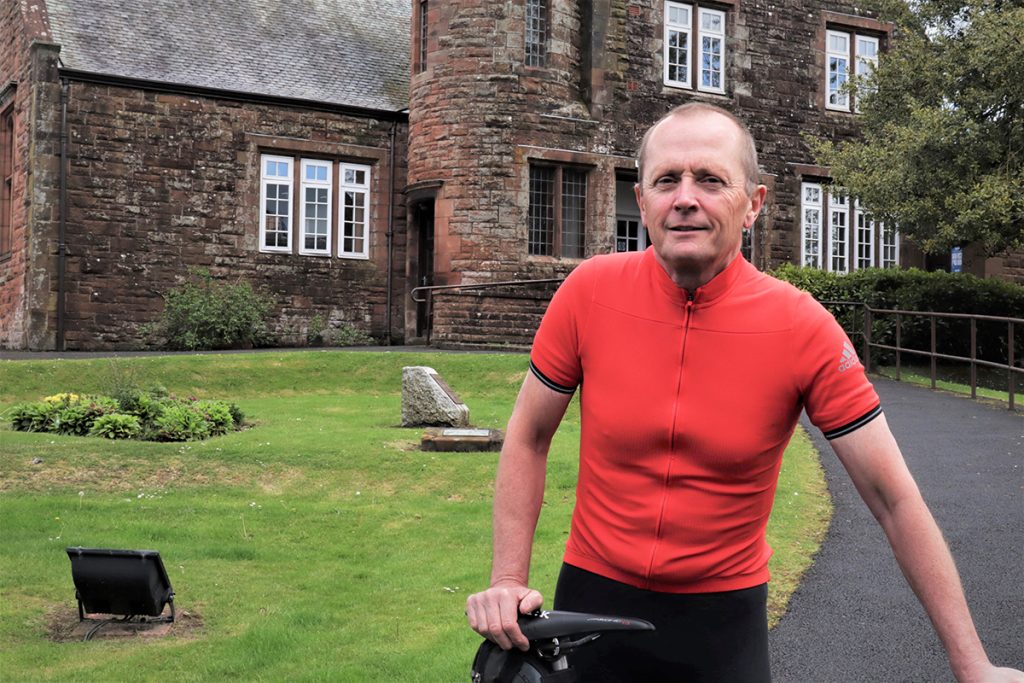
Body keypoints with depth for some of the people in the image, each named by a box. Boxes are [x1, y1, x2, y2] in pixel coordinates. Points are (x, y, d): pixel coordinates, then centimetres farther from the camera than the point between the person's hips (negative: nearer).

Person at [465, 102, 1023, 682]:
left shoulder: (805, 329, -16)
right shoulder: (590, 292, -13)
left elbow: (895, 501, -12)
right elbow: (528, 439, 0)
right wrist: (509, 581, -7)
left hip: (724, 613, -1)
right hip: (594, 595, 1)